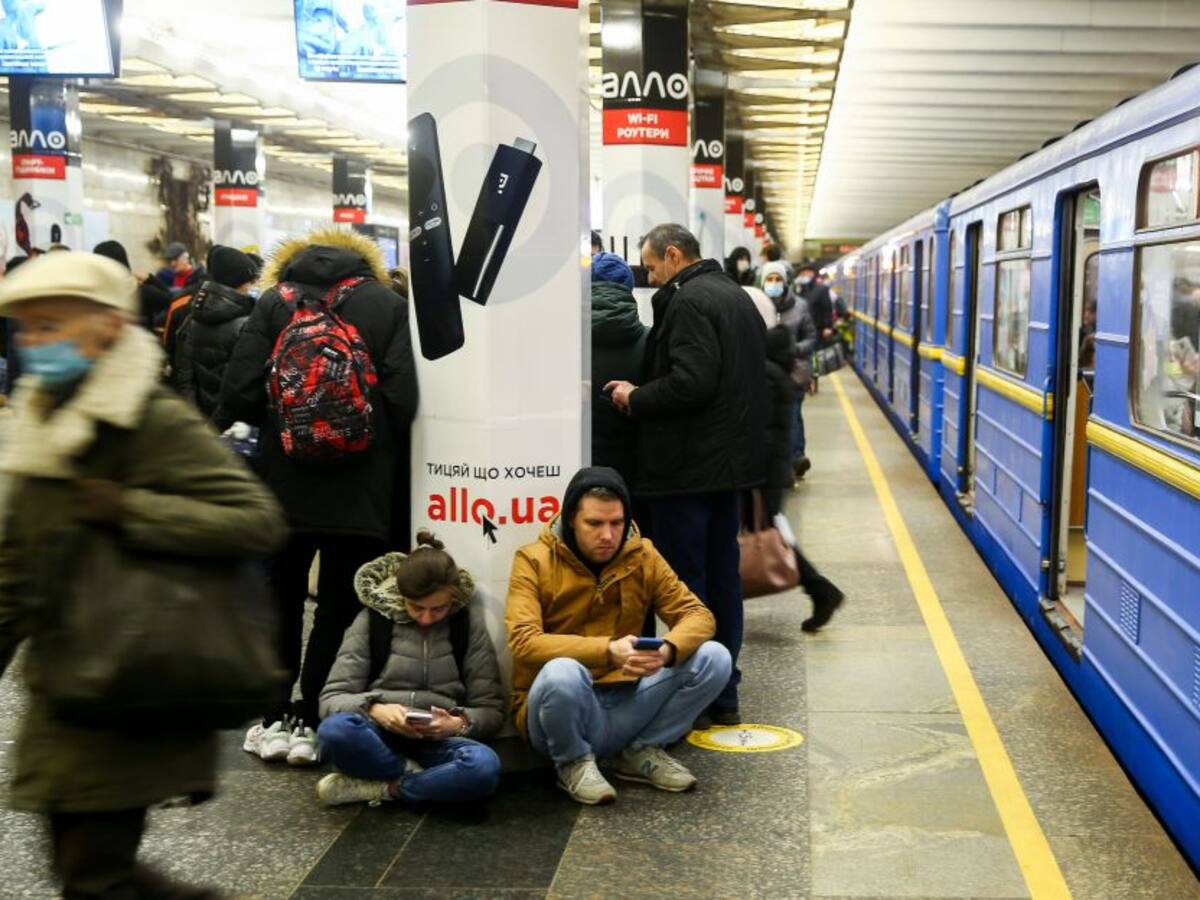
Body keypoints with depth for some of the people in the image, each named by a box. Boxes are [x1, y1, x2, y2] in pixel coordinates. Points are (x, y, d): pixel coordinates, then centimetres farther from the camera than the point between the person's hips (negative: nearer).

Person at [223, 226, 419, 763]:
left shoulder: (274, 301, 2)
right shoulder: (387, 304, 0)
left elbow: (239, 395, -7)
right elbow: (403, 398, -11)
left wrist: (279, 424, 13)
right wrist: (378, 442, 8)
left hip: (285, 482, 1)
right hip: (362, 489, -1)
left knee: (281, 600, 14)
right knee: (340, 607, 8)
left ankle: (276, 720, 19)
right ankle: (312, 723, 10)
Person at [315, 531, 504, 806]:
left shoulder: (470, 623, 1)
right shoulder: (373, 618, 1)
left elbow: (492, 710, 2)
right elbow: (331, 698, -1)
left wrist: (459, 724, -20)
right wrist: (373, 710, -22)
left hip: (438, 740, 1)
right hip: (379, 736, 0)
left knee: (484, 766, -35)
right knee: (336, 730, -35)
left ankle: (377, 787, -19)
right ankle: (425, 778, -16)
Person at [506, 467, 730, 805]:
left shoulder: (642, 555, 2)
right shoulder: (534, 560, -9)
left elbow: (699, 616, -2)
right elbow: (524, 643, -22)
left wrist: (669, 649, -26)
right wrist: (608, 650, -35)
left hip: (625, 707, 4)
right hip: (560, 713, -4)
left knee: (714, 657, -14)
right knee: (561, 672, -38)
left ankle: (642, 752, 5)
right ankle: (573, 762, -6)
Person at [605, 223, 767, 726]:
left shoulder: (688, 301, -14)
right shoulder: (736, 296, 16)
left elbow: (690, 383, -25)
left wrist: (636, 398, -9)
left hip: (688, 466, -10)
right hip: (731, 459, 10)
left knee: (685, 581, -2)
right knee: (723, 576, 14)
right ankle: (724, 693, 22)